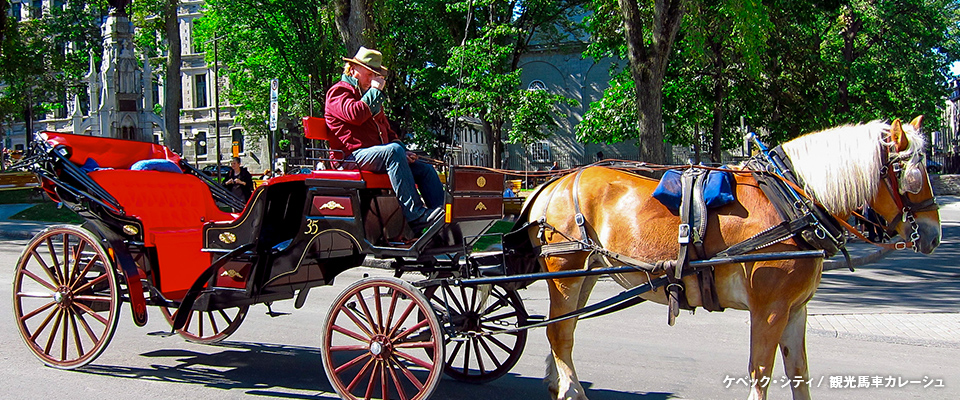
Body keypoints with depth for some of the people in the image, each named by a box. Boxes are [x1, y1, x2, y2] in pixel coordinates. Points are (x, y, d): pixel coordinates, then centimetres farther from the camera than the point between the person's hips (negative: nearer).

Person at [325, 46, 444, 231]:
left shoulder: (371, 96, 31)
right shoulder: (339, 91, 3)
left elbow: (387, 130, 32)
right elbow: (356, 115, -20)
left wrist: (403, 151, 13)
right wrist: (375, 90, -8)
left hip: (378, 154, 9)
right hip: (354, 156, -9)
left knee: (425, 169, -4)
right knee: (393, 151, -36)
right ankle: (415, 216, -43)